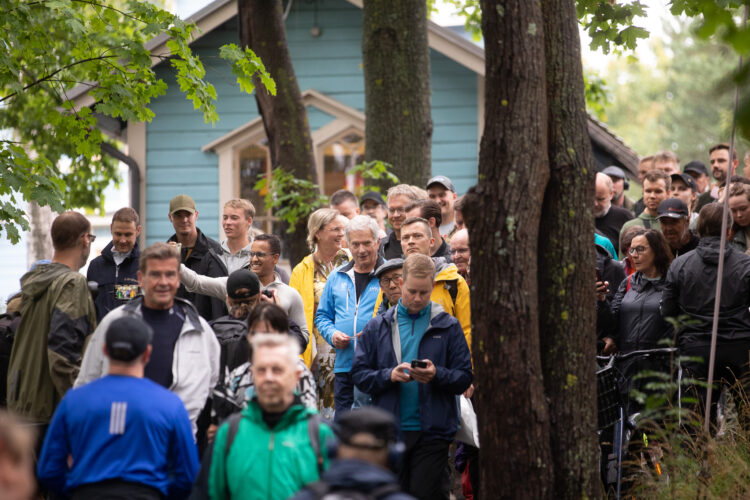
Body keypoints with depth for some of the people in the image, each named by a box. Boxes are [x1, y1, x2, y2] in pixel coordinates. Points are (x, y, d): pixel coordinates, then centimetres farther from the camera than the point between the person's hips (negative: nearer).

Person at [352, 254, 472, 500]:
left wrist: (437, 375, -17)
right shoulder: (378, 326, 9)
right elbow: (359, 373, 4)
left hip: (432, 431, -2)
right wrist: (389, 375, -14)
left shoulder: (448, 327, 5)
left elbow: (464, 378, 2)